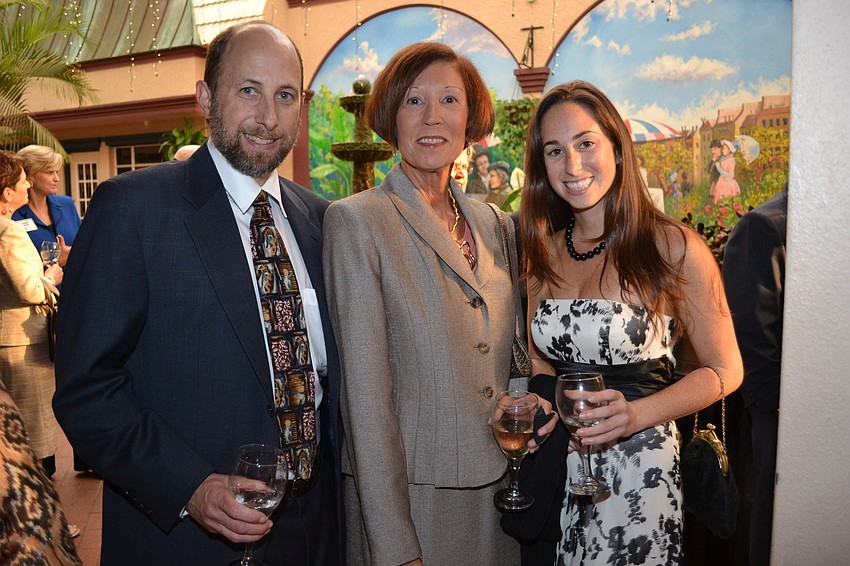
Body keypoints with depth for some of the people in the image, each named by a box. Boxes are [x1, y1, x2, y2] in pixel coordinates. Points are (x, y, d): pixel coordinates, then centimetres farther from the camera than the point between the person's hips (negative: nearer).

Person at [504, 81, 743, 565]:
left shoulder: (674, 247, -10)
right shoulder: (544, 252, 4)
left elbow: (724, 370, -6)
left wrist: (635, 415, -20)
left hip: (636, 471, -4)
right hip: (554, 467, 5)